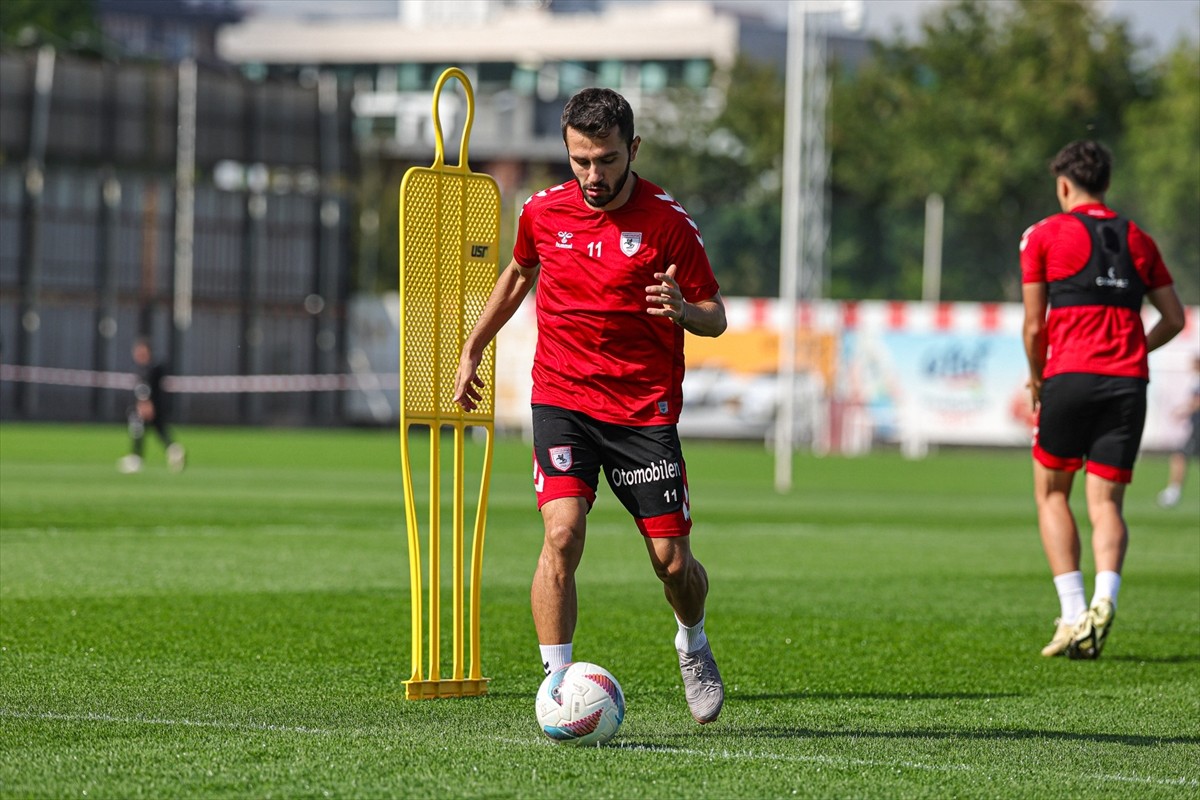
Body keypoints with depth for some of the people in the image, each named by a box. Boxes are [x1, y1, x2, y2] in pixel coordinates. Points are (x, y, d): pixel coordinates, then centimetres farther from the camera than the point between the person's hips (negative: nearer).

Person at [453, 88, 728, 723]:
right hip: (562, 401, 1)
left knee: (672, 561, 0)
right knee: (563, 533, -21)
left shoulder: (667, 222, -8)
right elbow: (518, 274, 23)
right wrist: (471, 352, 27)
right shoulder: (543, 213, 1)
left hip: (646, 408, -1)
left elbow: (715, 316, -1)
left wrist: (684, 310, -24)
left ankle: (692, 644, 34)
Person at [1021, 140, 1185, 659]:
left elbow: (1035, 327, 2)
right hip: (1129, 382, 3)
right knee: (1106, 502, 4)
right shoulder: (1138, 241, 16)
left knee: (1051, 493, 12)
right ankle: (1105, 597, -23)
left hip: (1070, 376, -3)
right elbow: (1173, 319, 17)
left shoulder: (1044, 236, 4)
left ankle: (1072, 615, -1)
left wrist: (1037, 379, 18)